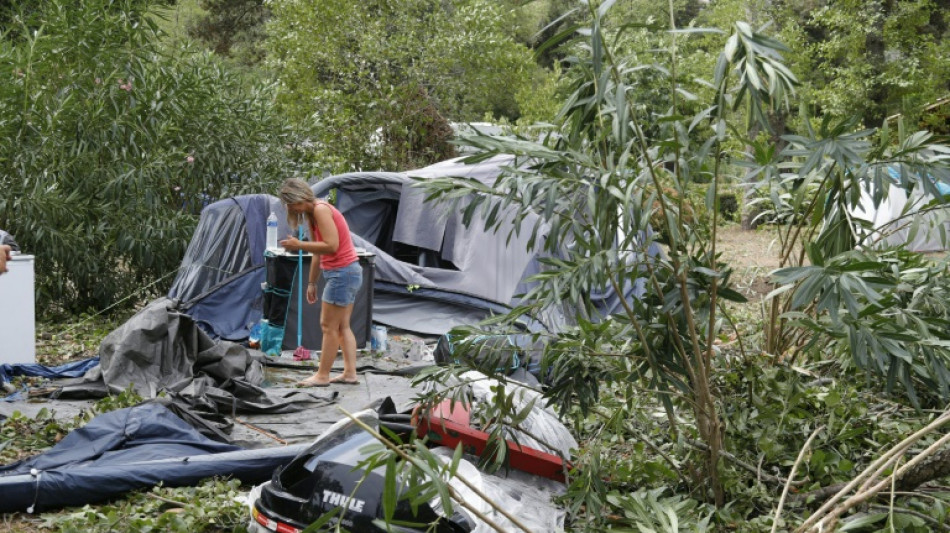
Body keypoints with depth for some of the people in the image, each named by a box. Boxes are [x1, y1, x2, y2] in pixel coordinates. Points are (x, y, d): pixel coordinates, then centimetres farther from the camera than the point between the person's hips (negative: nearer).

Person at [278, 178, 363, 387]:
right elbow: (318, 253, 18)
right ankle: (350, 373, 13)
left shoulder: (321, 210, -14)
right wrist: (312, 283, 19)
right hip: (348, 273, 10)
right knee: (342, 326, 11)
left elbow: (331, 246, -23)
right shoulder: (312, 215, 14)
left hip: (342, 273, -10)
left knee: (329, 326, -3)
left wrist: (299, 245, -18)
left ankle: (322, 375, 4)